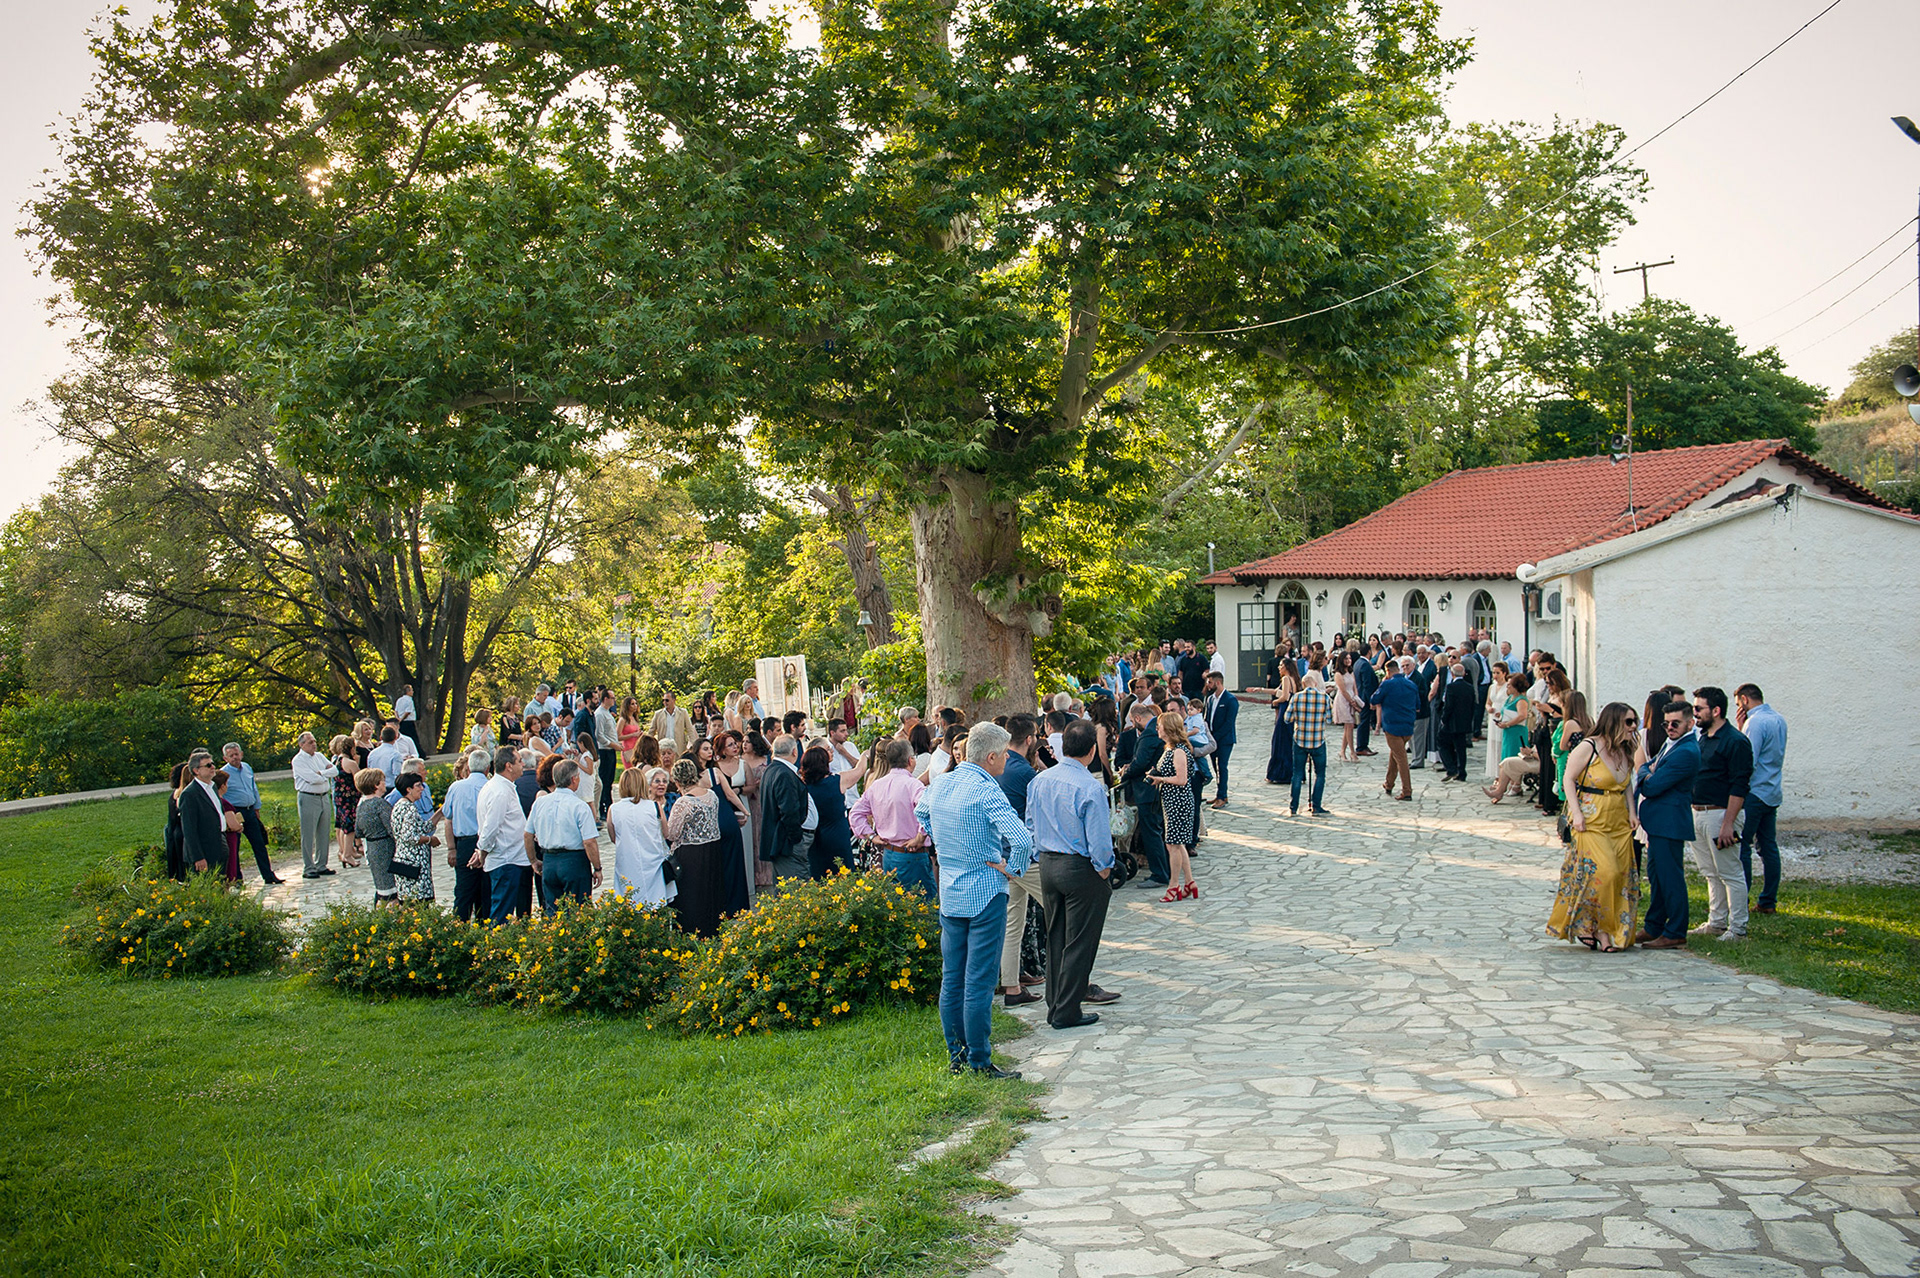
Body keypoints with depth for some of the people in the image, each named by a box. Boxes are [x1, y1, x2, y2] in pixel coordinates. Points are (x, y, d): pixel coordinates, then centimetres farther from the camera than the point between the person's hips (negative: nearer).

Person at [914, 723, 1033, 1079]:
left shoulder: (941, 784, 6)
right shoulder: (987, 791, -18)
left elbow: (920, 812, 28)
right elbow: (1021, 839, -30)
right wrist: (1011, 868, -12)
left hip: (949, 892, 8)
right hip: (985, 893, -8)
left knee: (951, 979, 13)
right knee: (979, 982, -3)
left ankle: (956, 1054, 21)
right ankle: (979, 1062, 1)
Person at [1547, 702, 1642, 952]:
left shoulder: (1625, 751, 10)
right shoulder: (1589, 747, -11)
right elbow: (1568, 779, -8)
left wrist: (1631, 811, 9)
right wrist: (1576, 814, -14)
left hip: (1619, 823, 7)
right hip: (1592, 823, -7)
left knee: (1622, 876, 2)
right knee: (1602, 872, -17)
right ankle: (1589, 925, -1)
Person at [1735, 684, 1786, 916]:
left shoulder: (1756, 722, -15)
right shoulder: (1778, 719, 13)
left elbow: (1747, 763, -20)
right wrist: (1742, 729, 9)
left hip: (1754, 793, -9)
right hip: (1773, 793, 9)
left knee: (1742, 848, -6)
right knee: (1769, 847, 11)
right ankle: (1768, 901, 14)